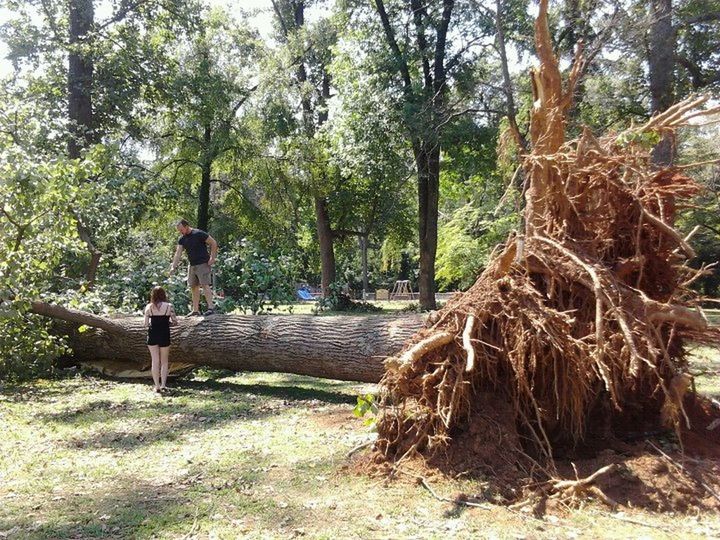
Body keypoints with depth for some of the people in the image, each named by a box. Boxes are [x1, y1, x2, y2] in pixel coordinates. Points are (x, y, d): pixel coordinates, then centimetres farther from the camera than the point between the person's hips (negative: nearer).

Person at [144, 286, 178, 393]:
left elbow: (146, 324, -1)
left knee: (155, 361, 6)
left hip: (152, 335, 1)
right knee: (164, 361, 12)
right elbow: (175, 321, -4)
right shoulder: (168, 306, -4)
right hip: (164, 336, -1)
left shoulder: (149, 307, -1)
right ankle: (163, 385, 7)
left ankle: (157, 386, 5)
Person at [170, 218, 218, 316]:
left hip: (203, 264, -8)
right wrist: (173, 266, -8)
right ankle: (195, 310, 13)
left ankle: (211, 307, -13)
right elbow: (178, 253, 3)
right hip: (192, 265, 8)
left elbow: (213, 243, -9)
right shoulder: (182, 239, 9)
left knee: (205, 285, -13)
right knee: (194, 287, 8)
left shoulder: (199, 234, -11)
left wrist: (212, 258, -12)